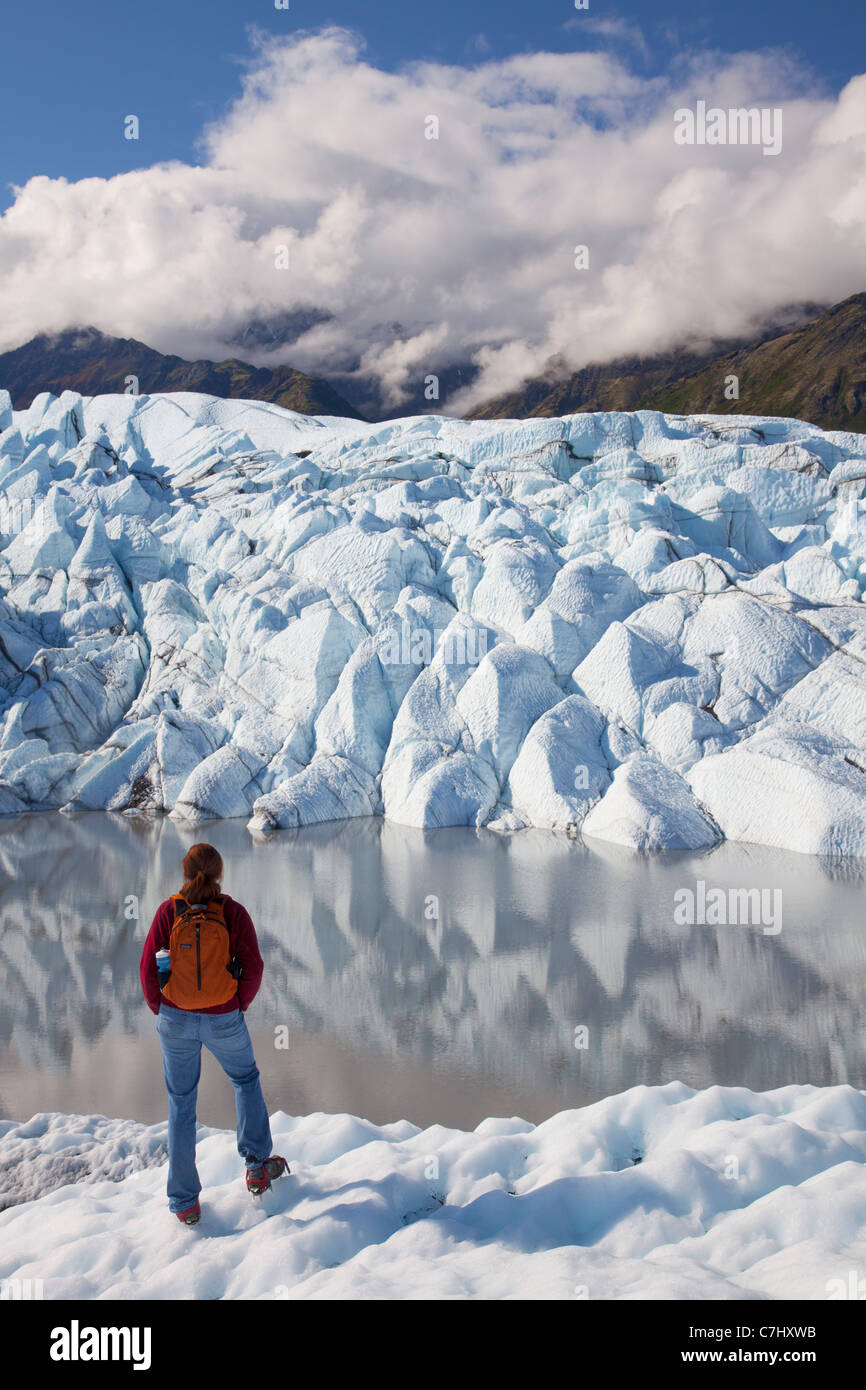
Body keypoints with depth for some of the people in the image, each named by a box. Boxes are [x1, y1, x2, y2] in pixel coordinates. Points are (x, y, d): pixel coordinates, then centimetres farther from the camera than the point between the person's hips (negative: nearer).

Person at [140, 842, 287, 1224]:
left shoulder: (168, 911, -8)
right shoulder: (232, 912, -9)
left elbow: (149, 970, -7)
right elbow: (252, 967, -10)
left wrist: (160, 1009, 8)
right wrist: (240, 1005, 7)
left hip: (175, 1020, 1)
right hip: (224, 1021, -1)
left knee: (181, 1104, 13)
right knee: (246, 1079, 27)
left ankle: (184, 1203, 18)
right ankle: (257, 1165, 23)